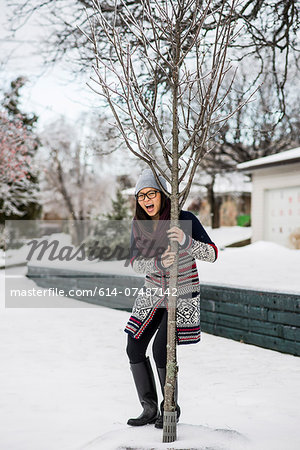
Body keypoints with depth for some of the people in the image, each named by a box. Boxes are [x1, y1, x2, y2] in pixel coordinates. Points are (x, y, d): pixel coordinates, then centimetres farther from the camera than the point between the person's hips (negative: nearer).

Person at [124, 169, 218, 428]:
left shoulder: (185, 220, -19)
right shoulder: (139, 225, -5)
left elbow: (212, 255, -22)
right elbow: (136, 264, -8)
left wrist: (186, 241, -40)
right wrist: (158, 263, -30)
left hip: (183, 292, -5)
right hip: (153, 291, 6)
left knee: (161, 349, -15)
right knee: (134, 348, 2)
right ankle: (150, 409, 18)